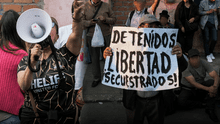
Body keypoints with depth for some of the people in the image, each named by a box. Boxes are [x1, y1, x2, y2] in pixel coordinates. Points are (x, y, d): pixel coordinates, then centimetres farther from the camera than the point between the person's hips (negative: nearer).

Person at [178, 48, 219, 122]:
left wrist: (215, 87, -42)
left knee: (213, 82, -26)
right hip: (188, 89, -3)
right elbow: (193, 83, -30)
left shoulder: (204, 63, -12)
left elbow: (216, 76, -19)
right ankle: (200, 104, -7)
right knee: (181, 102, -33)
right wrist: (208, 89, -42)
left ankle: (210, 109, -22)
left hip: (201, 87, 3)